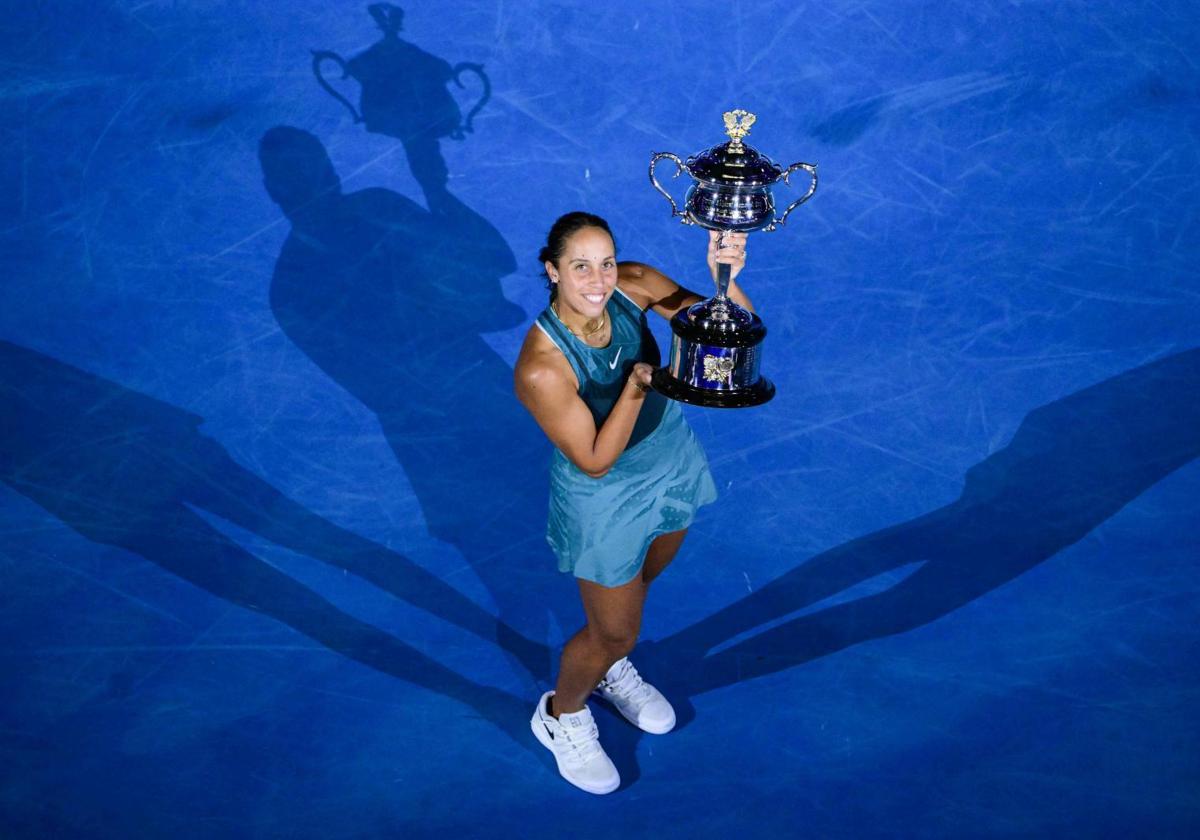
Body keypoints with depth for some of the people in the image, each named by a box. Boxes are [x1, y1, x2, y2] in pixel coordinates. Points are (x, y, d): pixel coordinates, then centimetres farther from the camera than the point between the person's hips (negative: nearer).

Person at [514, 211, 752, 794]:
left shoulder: (633, 286, -21)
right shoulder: (541, 368, -34)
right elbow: (596, 461, -27)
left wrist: (725, 279, -41)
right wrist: (638, 385, -37)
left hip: (672, 460, 6)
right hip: (605, 500, -6)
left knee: (642, 579, 30)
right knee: (615, 632, 13)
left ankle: (611, 670, 62)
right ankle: (561, 715, 46)